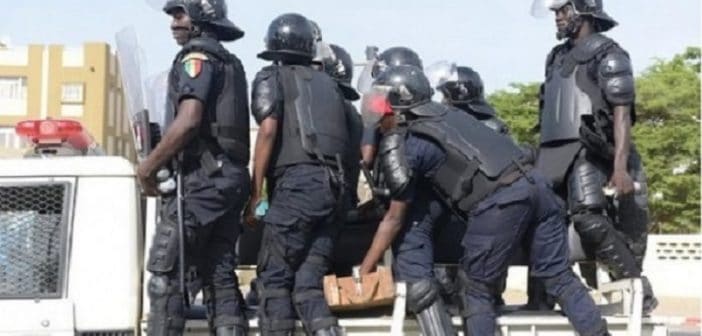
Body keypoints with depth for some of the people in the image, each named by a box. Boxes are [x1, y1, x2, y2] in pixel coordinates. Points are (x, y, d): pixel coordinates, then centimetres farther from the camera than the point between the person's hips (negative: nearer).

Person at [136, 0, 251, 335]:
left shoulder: (197, 58, -6)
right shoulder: (230, 63, 22)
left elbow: (188, 121, -19)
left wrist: (148, 166, -11)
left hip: (201, 179, -9)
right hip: (229, 177, 9)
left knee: (164, 270, -8)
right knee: (219, 273, 6)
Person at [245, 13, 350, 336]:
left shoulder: (271, 77, 9)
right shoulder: (328, 83, 26)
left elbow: (269, 130, -5)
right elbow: (344, 140, 20)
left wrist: (255, 193, -5)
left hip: (297, 182, -5)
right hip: (333, 186, 6)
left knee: (274, 278, 1)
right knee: (308, 283, 7)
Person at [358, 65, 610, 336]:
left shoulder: (398, 144, 6)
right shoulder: (445, 114, 26)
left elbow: (394, 219, 8)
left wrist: (364, 273, 15)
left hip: (501, 204, -7)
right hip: (536, 185, 7)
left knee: (476, 286, 9)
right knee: (559, 277, 12)